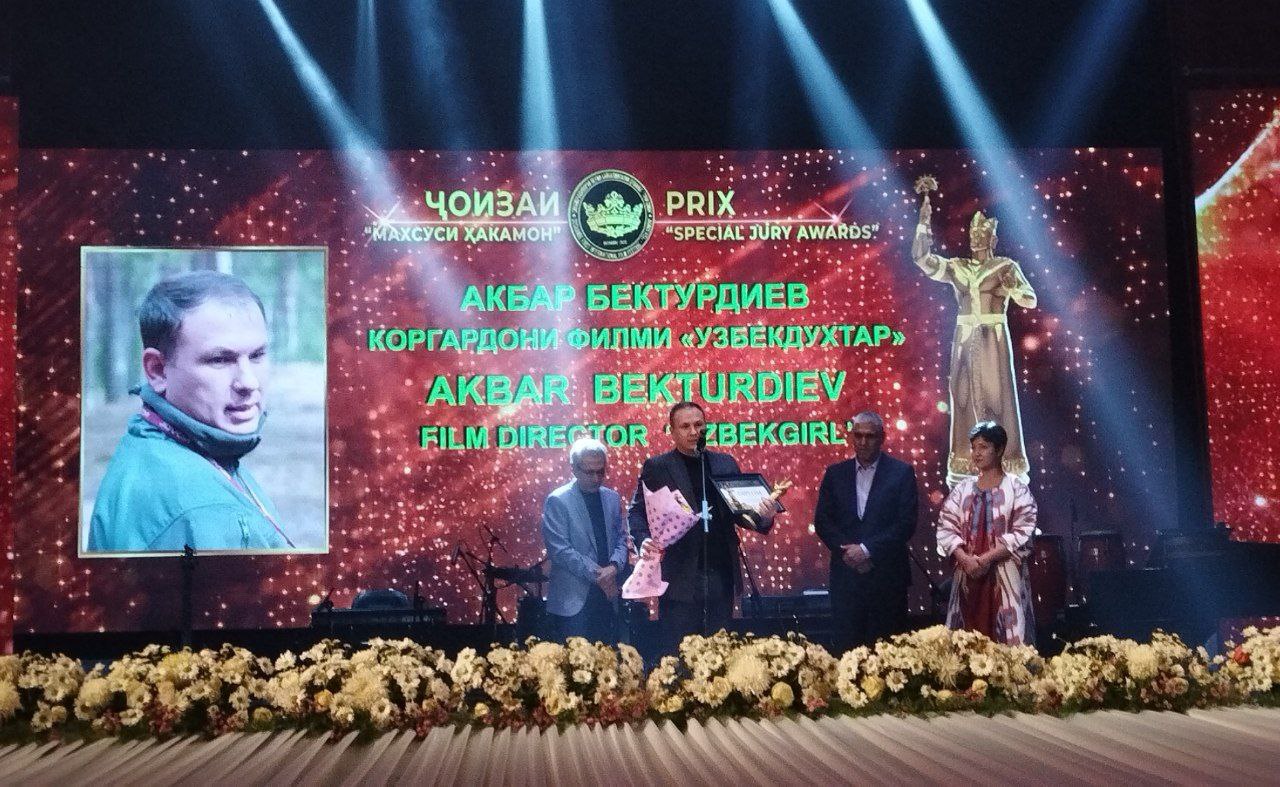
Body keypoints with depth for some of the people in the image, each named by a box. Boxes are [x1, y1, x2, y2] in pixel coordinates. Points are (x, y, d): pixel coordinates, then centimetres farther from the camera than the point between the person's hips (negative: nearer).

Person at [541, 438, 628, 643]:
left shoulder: (612, 498, 12)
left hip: (608, 594, 5)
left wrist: (614, 566, -8)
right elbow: (559, 549, -11)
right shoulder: (557, 501, -6)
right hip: (573, 599, -5)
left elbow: (621, 539, 12)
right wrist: (595, 573, -14)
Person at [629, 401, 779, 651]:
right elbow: (637, 512, 0)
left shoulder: (726, 463, 13)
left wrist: (763, 517, -9)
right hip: (680, 578, -3)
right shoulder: (656, 467, 3)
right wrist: (644, 541, -20)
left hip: (721, 577, 4)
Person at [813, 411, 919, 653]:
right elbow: (822, 520, 6)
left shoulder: (901, 472, 1)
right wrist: (846, 550, -9)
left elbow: (906, 523, -6)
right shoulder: (835, 473, 9)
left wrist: (866, 549, -12)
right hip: (846, 572, 2)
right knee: (845, 643, 2)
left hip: (886, 575, -2)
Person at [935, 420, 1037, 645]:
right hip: (968, 573, 4)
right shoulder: (962, 489, 10)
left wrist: (986, 559, -15)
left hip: (1005, 575, -3)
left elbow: (1022, 533, -9)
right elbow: (946, 527, 4)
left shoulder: (1016, 489, 0)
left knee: (1008, 641, -6)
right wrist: (965, 559, -12)